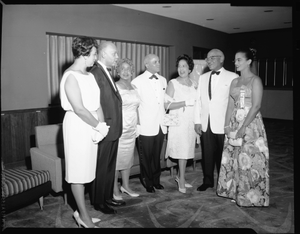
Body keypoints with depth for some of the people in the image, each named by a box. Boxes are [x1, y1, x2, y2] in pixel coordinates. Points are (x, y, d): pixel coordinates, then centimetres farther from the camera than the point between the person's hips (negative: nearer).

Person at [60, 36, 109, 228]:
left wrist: (102, 124, -5)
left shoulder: (89, 75, 11)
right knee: (78, 172, 3)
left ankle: (81, 211, 28)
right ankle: (84, 216, 16)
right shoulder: (71, 77, -15)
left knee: (85, 170, 14)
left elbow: (97, 103, 8)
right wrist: (99, 126, -12)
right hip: (78, 126, -8)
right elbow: (79, 109, -21)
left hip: (91, 126, 8)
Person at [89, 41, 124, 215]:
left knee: (110, 167, 19)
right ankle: (99, 202, 21)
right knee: (101, 168, 5)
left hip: (113, 130, 9)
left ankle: (108, 197, 33)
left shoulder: (107, 73, 14)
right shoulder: (95, 73, -17)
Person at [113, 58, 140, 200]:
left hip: (131, 129, 6)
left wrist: (137, 125, 14)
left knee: (128, 158, 13)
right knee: (116, 159, -1)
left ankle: (125, 186, 25)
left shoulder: (134, 88, 12)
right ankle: (115, 189, 12)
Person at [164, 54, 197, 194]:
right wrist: (186, 103, -15)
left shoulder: (194, 85, 11)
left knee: (187, 150, 8)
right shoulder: (173, 83, -4)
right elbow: (167, 105, -12)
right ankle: (182, 181, 6)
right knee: (182, 151, -6)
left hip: (191, 122, 5)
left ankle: (180, 178, 22)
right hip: (178, 122, -5)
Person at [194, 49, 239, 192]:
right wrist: (197, 121, 6)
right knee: (207, 154, 9)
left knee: (222, 155, 4)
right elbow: (198, 100, 12)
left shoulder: (232, 77, -3)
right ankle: (208, 181, 25)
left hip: (223, 124, -4)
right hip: (206, 124, 4)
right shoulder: (203, 77, 13)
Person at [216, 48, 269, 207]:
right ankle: (236, 192, 22)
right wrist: (227, 125, 0)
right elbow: (230, 105, 10)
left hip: (250, 123, -6)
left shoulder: (255, 80, -5)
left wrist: (243, 127, -18)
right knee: (233, 158, 8)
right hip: (234, 124, 6)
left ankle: (251, 196, 12)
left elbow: (256, 106, -13)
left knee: (249, 158, -3)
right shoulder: (234, 82, 13)